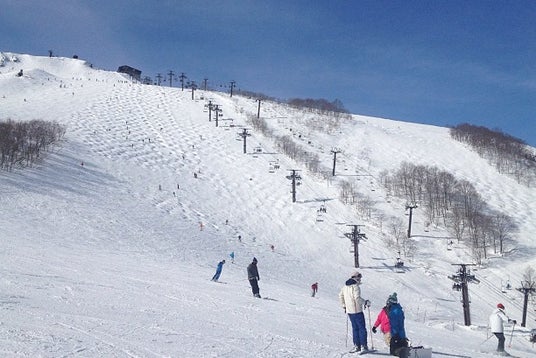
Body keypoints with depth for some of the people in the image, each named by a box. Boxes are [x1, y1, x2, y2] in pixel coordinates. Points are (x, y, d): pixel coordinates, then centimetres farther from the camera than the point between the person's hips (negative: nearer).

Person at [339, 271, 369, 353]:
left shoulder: (345, 286, 9)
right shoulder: (355, 286, -15)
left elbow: (340, 296, 18)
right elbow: (357, 298, -24)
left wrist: (344, 306, 25)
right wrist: (365, 302, -9)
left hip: (349, 311, 7)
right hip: (357, 310, -7)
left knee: (355, 328, 15)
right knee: (362, 328, 1)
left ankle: (356, 346, 15)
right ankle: (363, 346, 1)